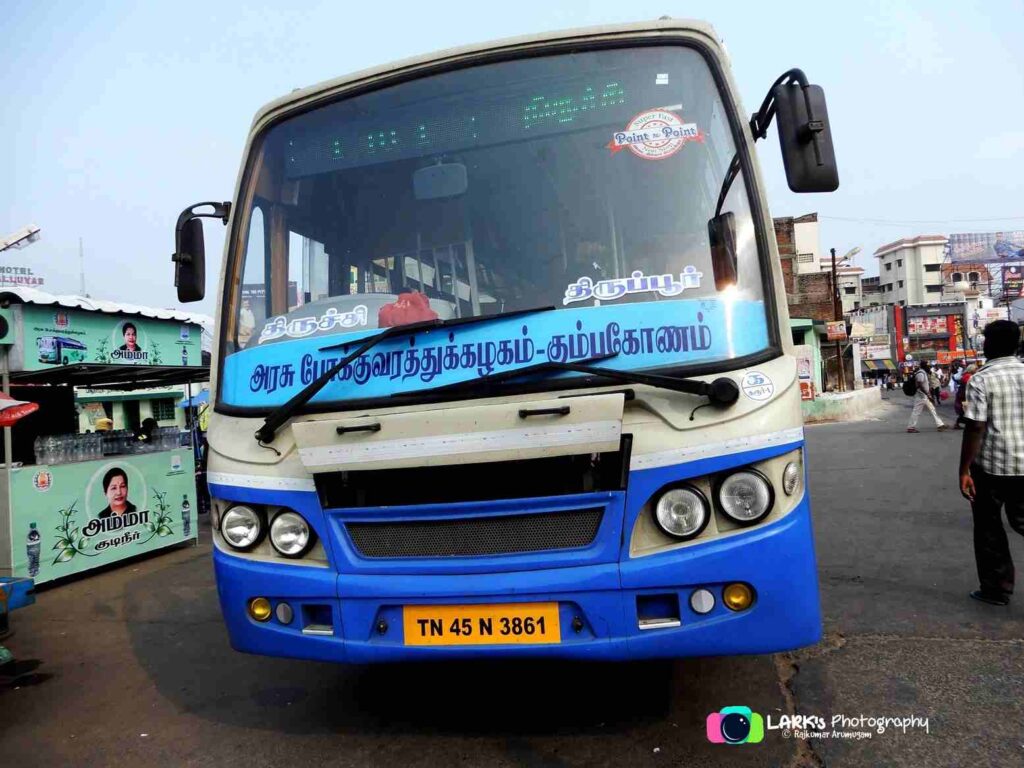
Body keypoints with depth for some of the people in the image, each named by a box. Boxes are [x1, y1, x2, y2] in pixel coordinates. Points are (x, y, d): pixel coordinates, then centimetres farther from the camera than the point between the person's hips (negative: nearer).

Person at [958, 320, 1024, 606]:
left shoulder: (981, 379, -12)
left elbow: (975, 428, -16)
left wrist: (964, 470, -11)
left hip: (990, 464, -4)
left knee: (989, 528, 10)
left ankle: (996, 588, 18)